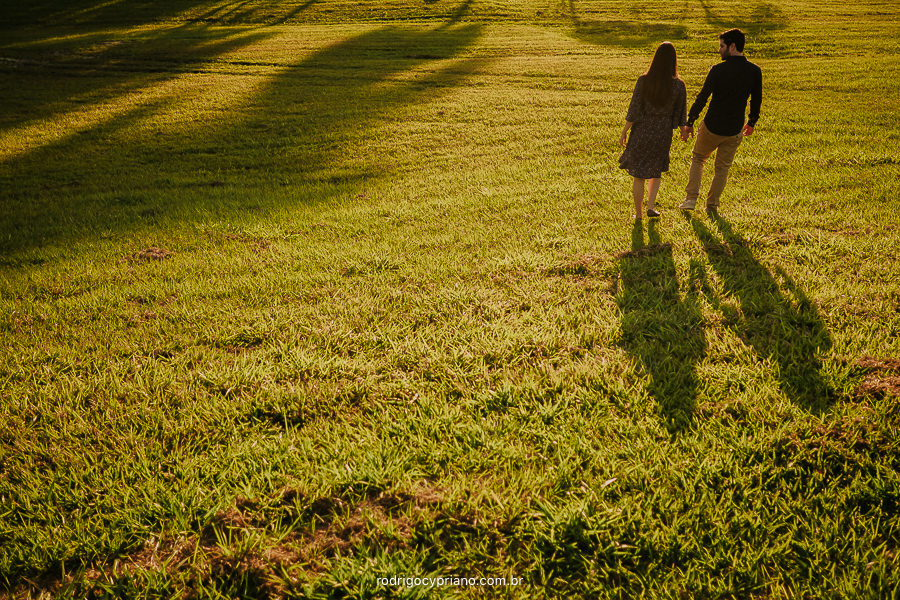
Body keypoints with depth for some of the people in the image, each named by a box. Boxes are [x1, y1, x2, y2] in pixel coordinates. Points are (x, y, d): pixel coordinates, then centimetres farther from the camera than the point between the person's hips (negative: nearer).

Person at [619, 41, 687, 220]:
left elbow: (634, 111, -12)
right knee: (656, 171, 26)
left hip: (641, 132, -1)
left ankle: (638, 214, 20)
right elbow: (680, 114, 0)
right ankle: (651, 206, 15)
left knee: (639, 175, 12)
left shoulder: (643, 81, -16)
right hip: (663, 134, 2)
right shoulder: (678, 85, -11)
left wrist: (624, 132, 0)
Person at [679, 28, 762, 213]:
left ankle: (690, 199, 12)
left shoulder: (718, 70, -13)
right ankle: (712, 205, 22)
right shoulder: (754, 71, -3)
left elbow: (702, 99, -12)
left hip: (711, 127, -2)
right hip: (734, 131, 2)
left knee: (697, 159, 19)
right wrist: (751, 123, 21)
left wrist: (689, 124, -5)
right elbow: (756, 100, 6)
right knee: (722, 168, 18)